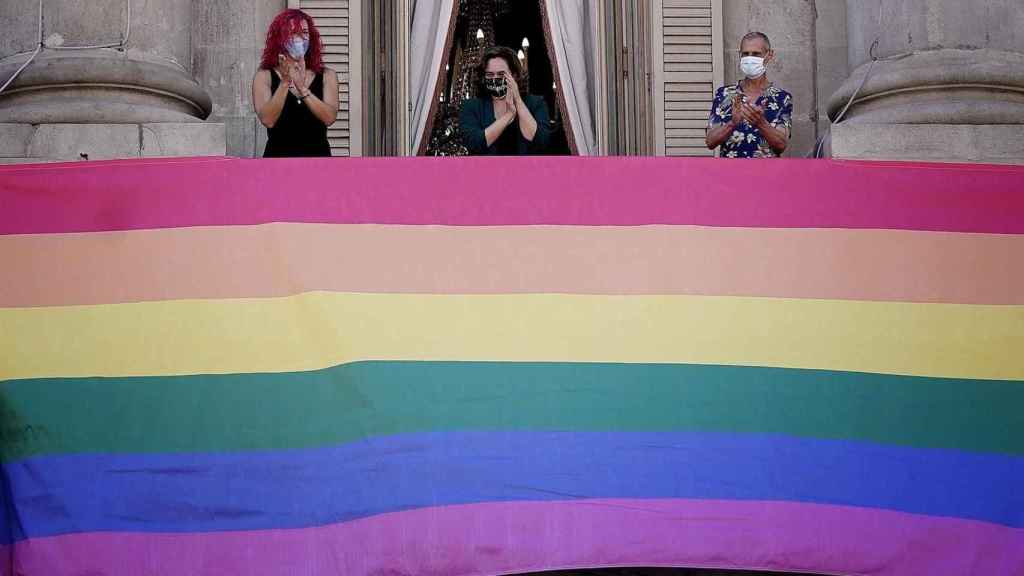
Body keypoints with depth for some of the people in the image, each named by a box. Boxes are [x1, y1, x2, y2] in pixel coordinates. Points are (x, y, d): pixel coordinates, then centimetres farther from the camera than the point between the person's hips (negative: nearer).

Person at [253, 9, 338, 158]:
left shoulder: (326, 75, 7)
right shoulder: (264, 76, 3)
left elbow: (329, 117, -8)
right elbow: (267, 120, -10)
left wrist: (302, 88, -18)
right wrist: (285, 83, -19)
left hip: (317, 155, 1)